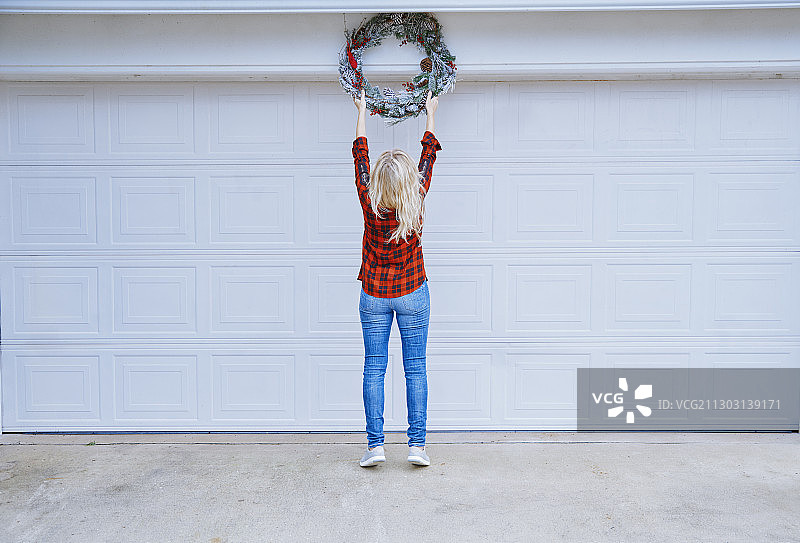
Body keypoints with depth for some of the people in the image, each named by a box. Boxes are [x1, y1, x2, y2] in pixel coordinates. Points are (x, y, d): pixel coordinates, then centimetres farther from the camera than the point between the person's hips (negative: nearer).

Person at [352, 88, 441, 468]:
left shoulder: (369, 202, -13)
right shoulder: (416, 202, -13)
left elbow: (360, 156, 2)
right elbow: (429, 157, 3)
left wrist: (362, 112, 15)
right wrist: (430, 115, 17)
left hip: (374, 296, 1)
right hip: (412, 294, 0)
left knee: (374, 368, 6)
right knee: (415, 368, 5)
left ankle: (375, 445, 8)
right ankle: (417, 444, 8)